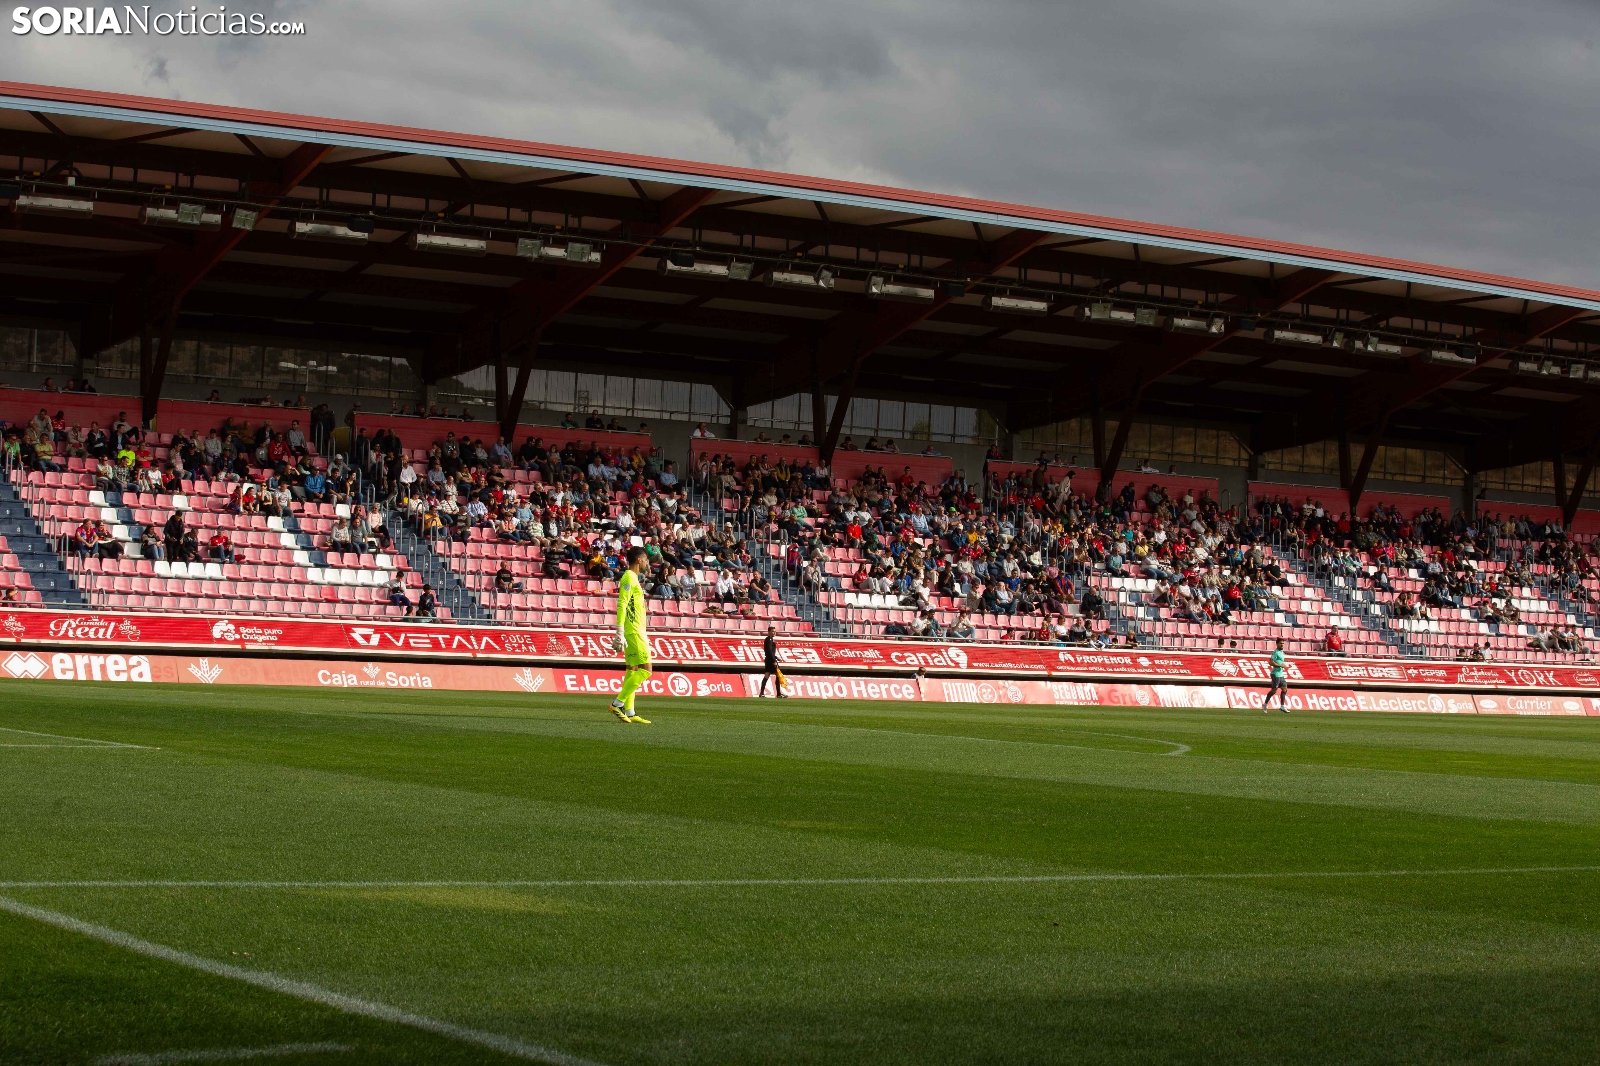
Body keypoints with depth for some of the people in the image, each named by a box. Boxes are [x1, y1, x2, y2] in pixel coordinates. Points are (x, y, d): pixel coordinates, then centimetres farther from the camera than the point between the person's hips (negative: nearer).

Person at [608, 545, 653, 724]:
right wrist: (620, 633, -24)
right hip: (633, 631, -10)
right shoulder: (629, 577, -11)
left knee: (632, 670, 7)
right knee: (645, 669, -12)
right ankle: (618, 703, -12)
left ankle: (629, 712, 7)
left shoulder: (632, 578, 19)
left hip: (635, 631, 10)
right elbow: (621, 605, -18)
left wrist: (643, 637, 24)